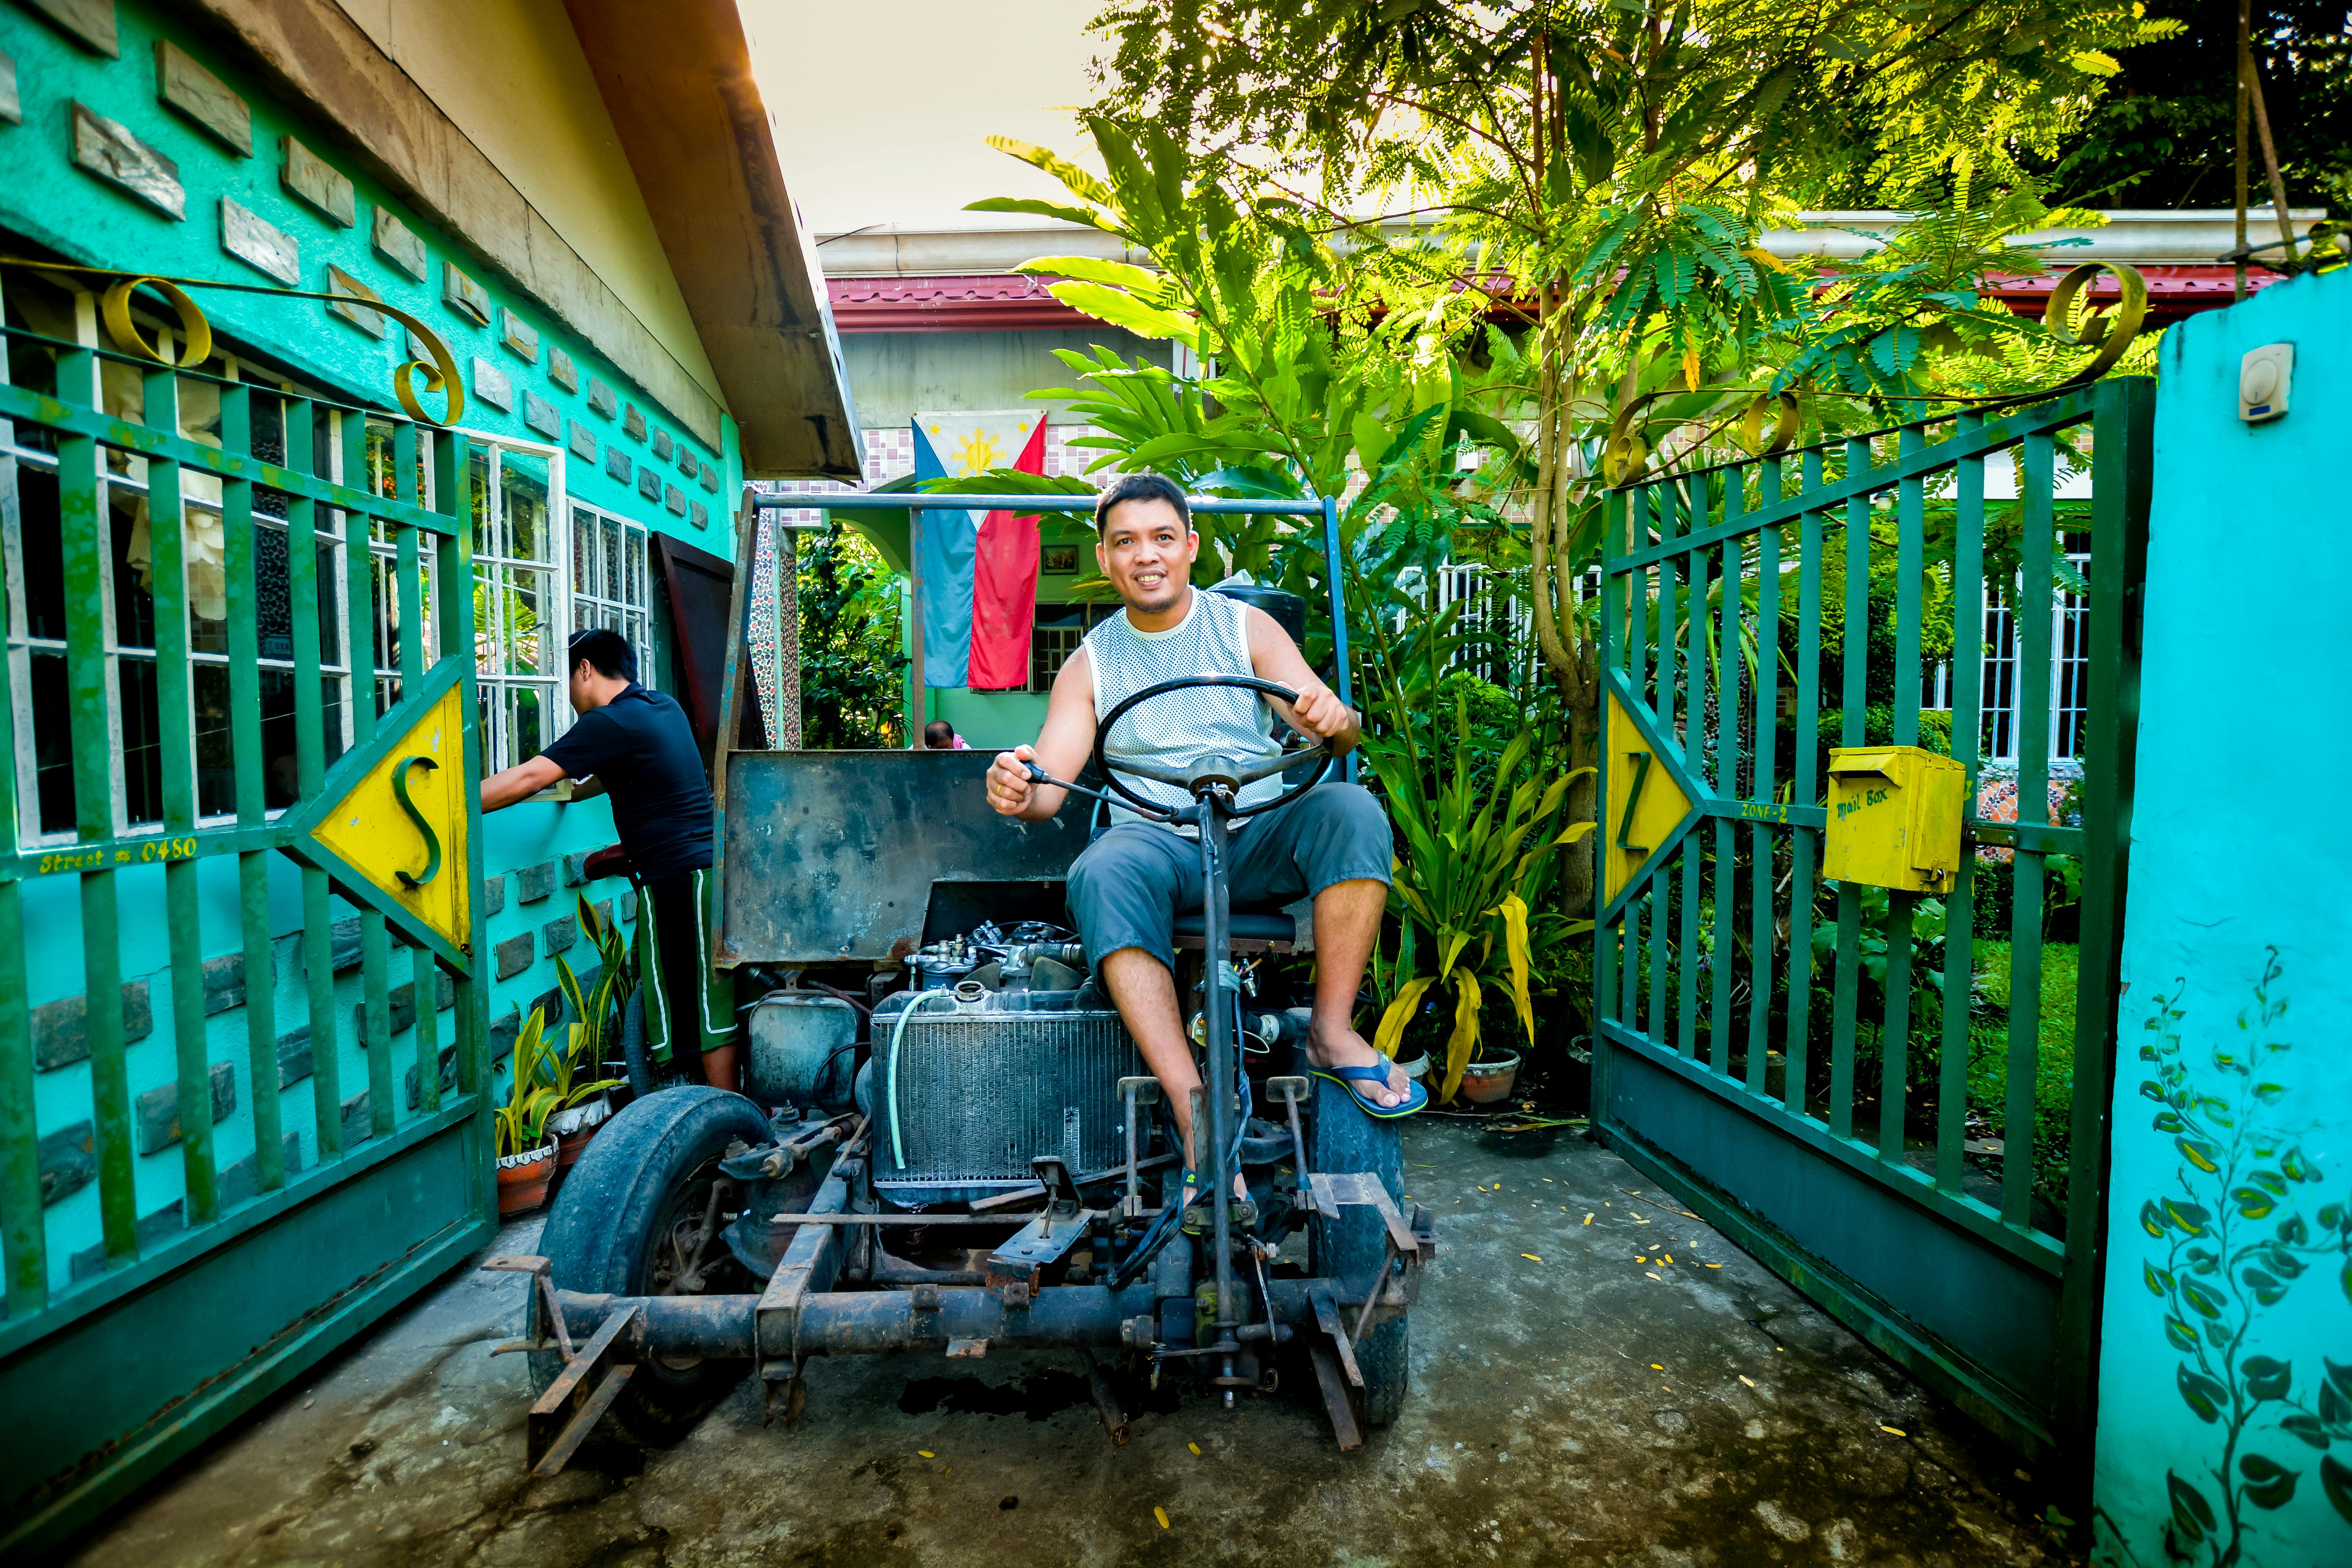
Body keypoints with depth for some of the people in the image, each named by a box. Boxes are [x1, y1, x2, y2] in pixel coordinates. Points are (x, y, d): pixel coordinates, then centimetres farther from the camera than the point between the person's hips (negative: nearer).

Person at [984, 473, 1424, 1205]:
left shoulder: (1247, 627, 8)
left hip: (1261, 834, 1)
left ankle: (1332, 1033, -18)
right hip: (1155, 838, 0)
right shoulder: (1090, 664, 10)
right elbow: (1051, 785, 0)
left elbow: (1338, 730, -3)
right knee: (1100, 875, -33)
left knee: (1351, 809, -28)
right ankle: (1195, 1113, -33)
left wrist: (1334, 719, -29)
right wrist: (1020, 792, -25)